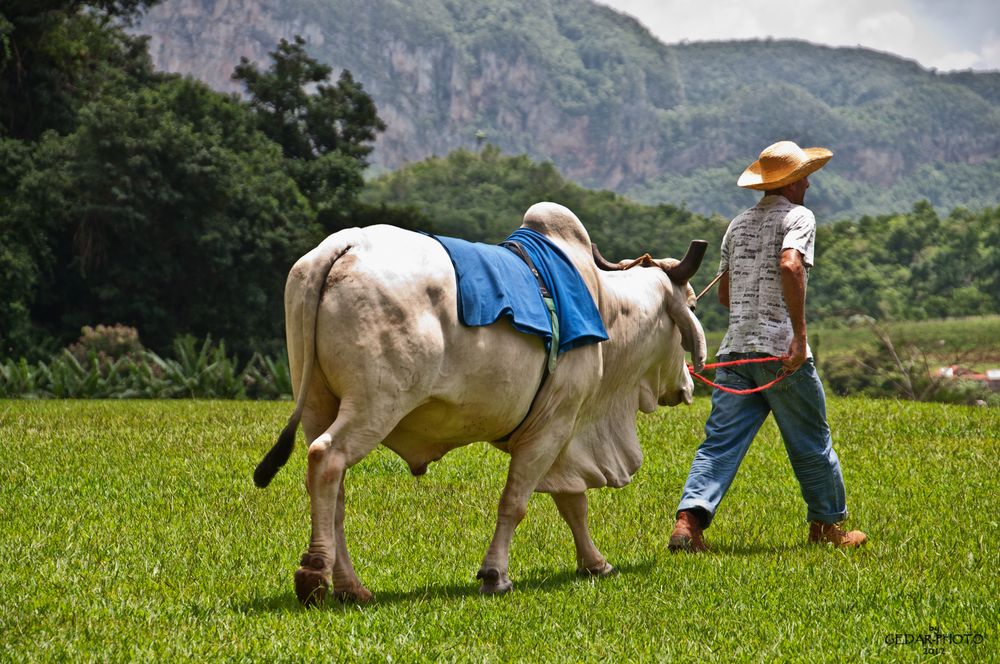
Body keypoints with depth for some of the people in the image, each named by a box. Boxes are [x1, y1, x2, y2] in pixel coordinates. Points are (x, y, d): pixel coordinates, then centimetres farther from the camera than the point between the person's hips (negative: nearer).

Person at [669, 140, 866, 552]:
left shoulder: (739, 224, 18)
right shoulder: (798, 216, -3)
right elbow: (790, 266, -22)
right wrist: (799, 334, -24)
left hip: (735, 348, 6)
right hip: (780, 348, -6)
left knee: (720, 442, 0)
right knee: (811, 443, 11)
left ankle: (688, 521, -17)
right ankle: (827, 526, 23)